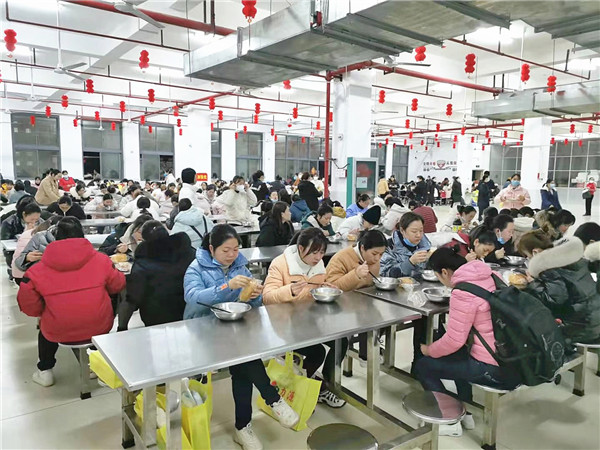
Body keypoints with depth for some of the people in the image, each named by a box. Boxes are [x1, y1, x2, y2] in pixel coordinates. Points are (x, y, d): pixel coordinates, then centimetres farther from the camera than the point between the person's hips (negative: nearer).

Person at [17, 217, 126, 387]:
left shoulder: (38, 271, -9)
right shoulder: (101, 260, -9)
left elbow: (29, 306, -4)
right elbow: (117, 286, 4)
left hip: (59, 333, 0)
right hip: (100, 328, 0)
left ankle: (44, 371, 42)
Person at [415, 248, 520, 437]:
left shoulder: (462, 293, -20)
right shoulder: (491, 276, 4)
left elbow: (454, 340, -18)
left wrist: (429, 350, 0)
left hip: (495, 369, -9)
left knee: (422, 366, 6)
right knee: (459, 353, 35)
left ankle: (451, 421, 14)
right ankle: (465, 413, 36)